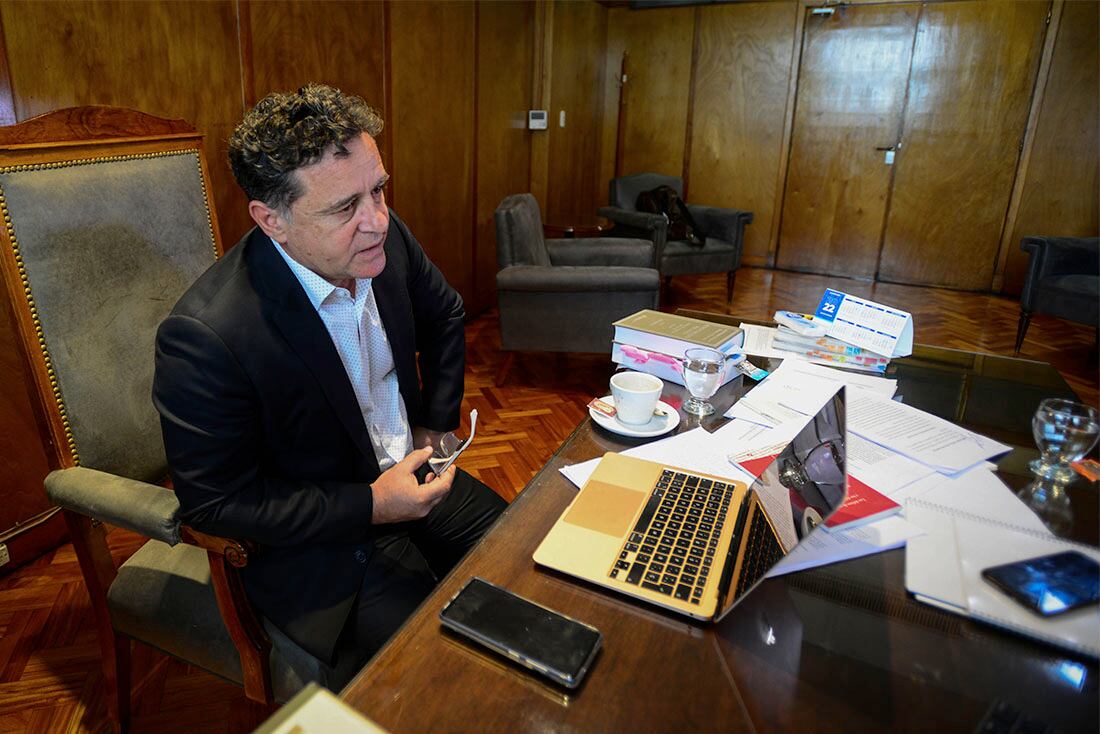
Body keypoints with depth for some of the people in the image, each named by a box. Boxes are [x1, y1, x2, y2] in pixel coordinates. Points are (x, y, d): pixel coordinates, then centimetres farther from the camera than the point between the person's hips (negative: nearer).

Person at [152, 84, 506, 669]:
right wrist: (372, 505, -22)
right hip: (316, 544, -5)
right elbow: (213, 505, -18)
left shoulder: (383, 239, -11)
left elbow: (444, 316, 10)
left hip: (409, 472, 6)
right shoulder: (203, 336, -28)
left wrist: (437, 423, 5)